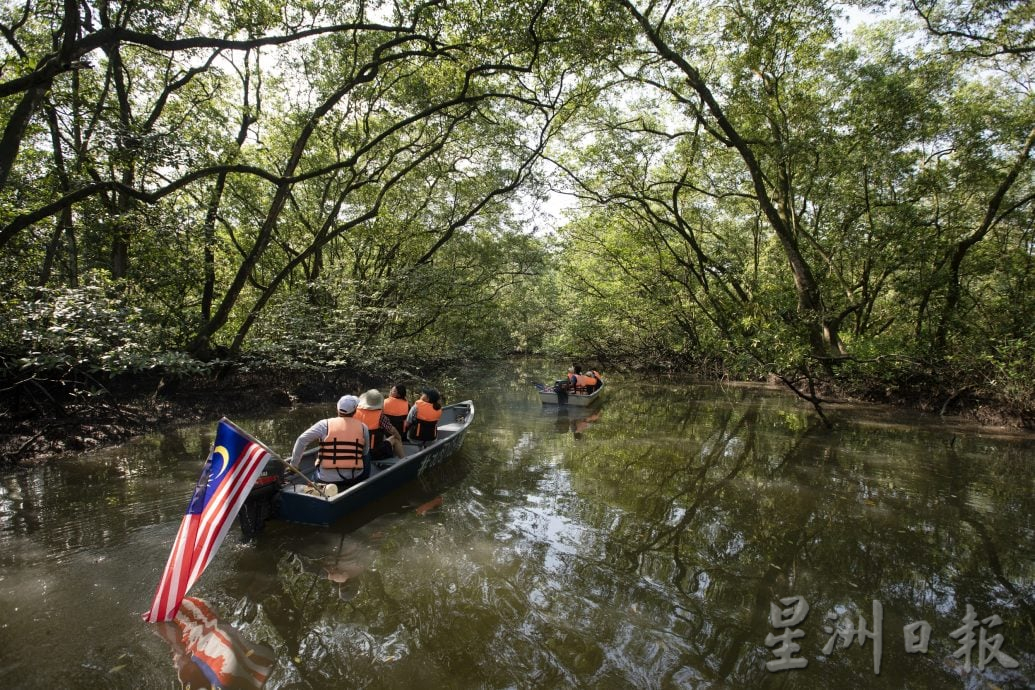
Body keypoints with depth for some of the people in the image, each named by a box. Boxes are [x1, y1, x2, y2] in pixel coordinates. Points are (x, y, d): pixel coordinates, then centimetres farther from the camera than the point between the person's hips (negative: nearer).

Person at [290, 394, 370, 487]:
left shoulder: (325, 424, -3)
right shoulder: (363, 427, -1)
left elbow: (302, 440, -2)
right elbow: (365, 452, 7)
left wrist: (294, 465, 7)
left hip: (326, 479, 2)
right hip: (354, 478, -2)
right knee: (366, 459, 26)